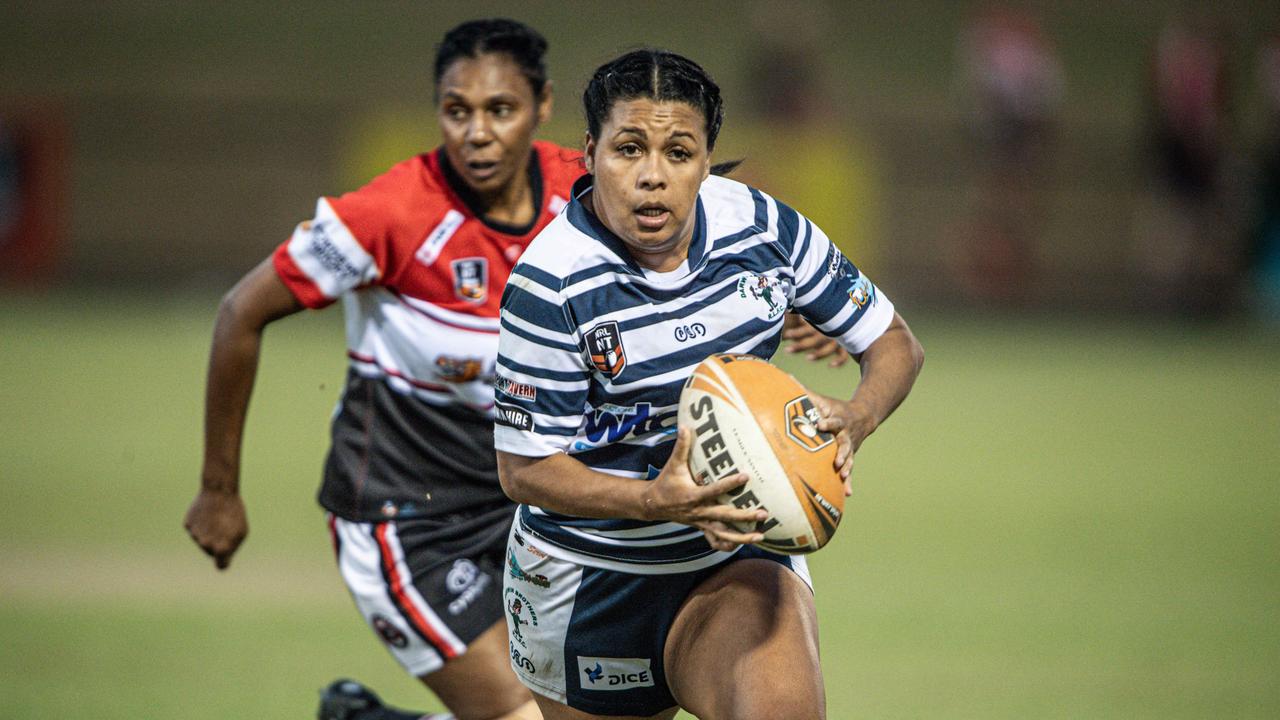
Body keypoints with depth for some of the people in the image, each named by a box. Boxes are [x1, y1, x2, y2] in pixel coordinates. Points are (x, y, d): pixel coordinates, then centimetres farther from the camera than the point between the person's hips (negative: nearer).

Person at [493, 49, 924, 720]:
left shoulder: (762, 226, -9)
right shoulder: (550, 285, -20)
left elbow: (894, 344, 2)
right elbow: (524, 469, -17)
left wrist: (855, 416, -22)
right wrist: (657, 500, -34)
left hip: (736, 560, 1)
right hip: (586, 581, -1)